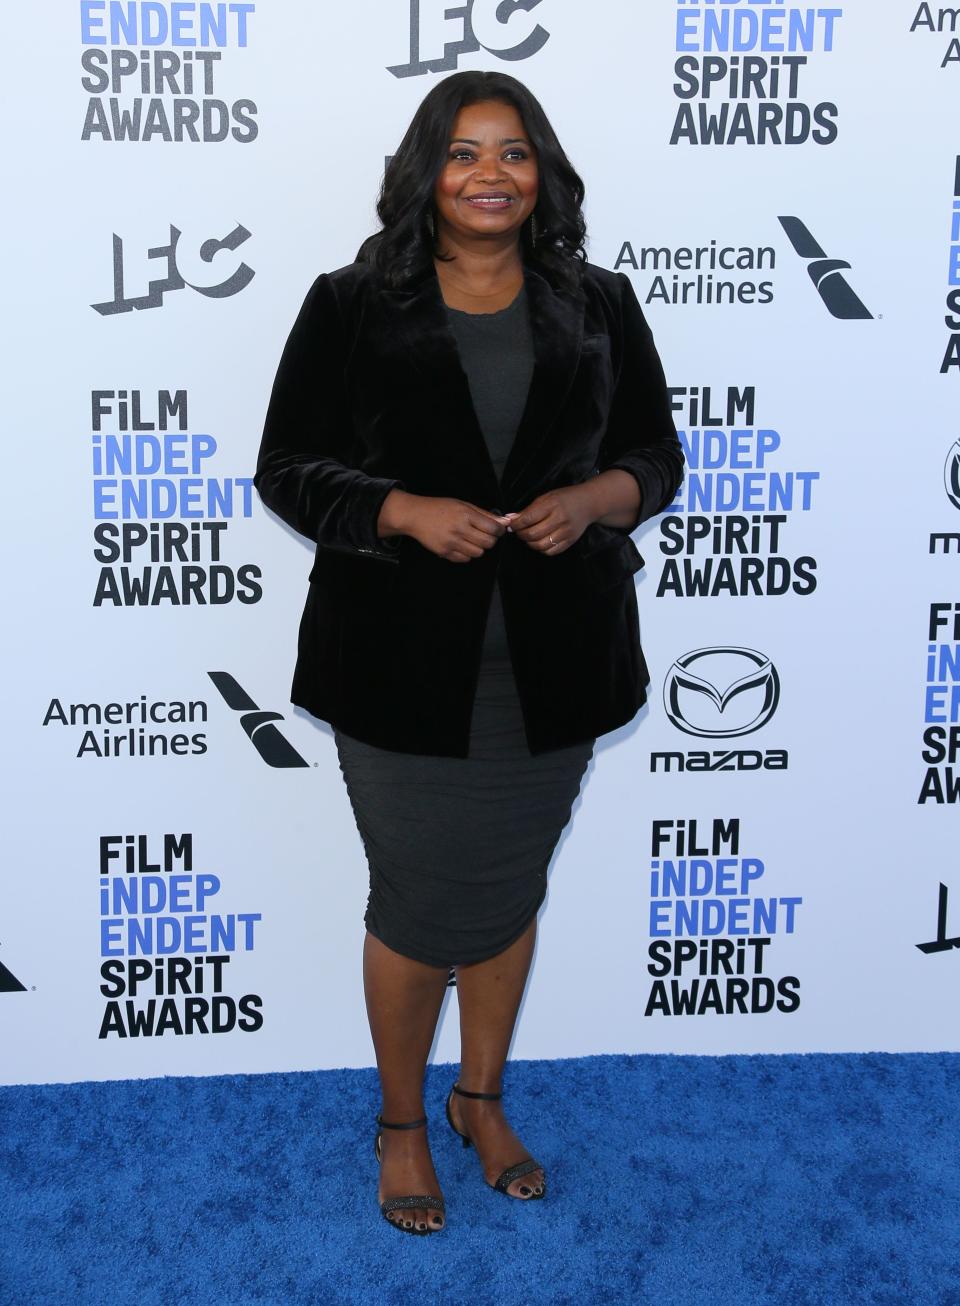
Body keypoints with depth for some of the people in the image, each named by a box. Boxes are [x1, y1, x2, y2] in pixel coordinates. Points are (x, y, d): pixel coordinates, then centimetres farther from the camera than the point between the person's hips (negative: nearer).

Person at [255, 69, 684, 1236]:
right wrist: (406, 511, -19)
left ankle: (481, 1098, 39)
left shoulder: (598, 307, 5)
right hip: (401, 664, -2)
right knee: (419, 906, 7)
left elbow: (657, 454, 9)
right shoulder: (351, 307, -3)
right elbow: (287, 469, -2)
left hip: (552, 664, 3)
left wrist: (594, 498, -13)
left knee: (511, 893, 17)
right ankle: (402, 1122, 31)